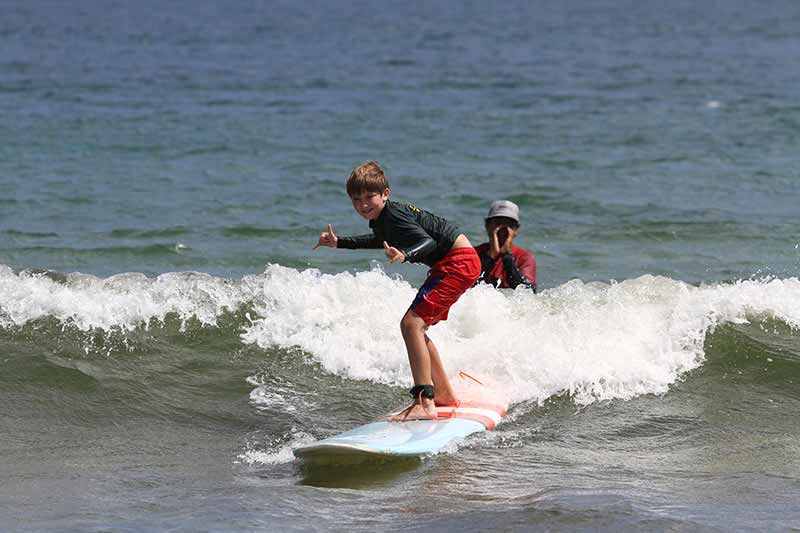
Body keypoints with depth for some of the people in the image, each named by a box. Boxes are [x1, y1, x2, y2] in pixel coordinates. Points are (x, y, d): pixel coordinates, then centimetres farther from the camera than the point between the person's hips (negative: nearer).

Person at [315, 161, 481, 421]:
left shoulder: (394, 215, -19)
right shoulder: (380, 218, 10)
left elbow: (428, 242, -32)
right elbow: (381, 241, 34)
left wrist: (404, 255, -51)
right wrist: (339, 243, 32)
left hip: (458, 261, -11)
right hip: (454, 264, 11)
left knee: (412, 323, -19)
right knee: (416, 328, 18)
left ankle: (424, 403, -25)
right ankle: (444, 394, 29)